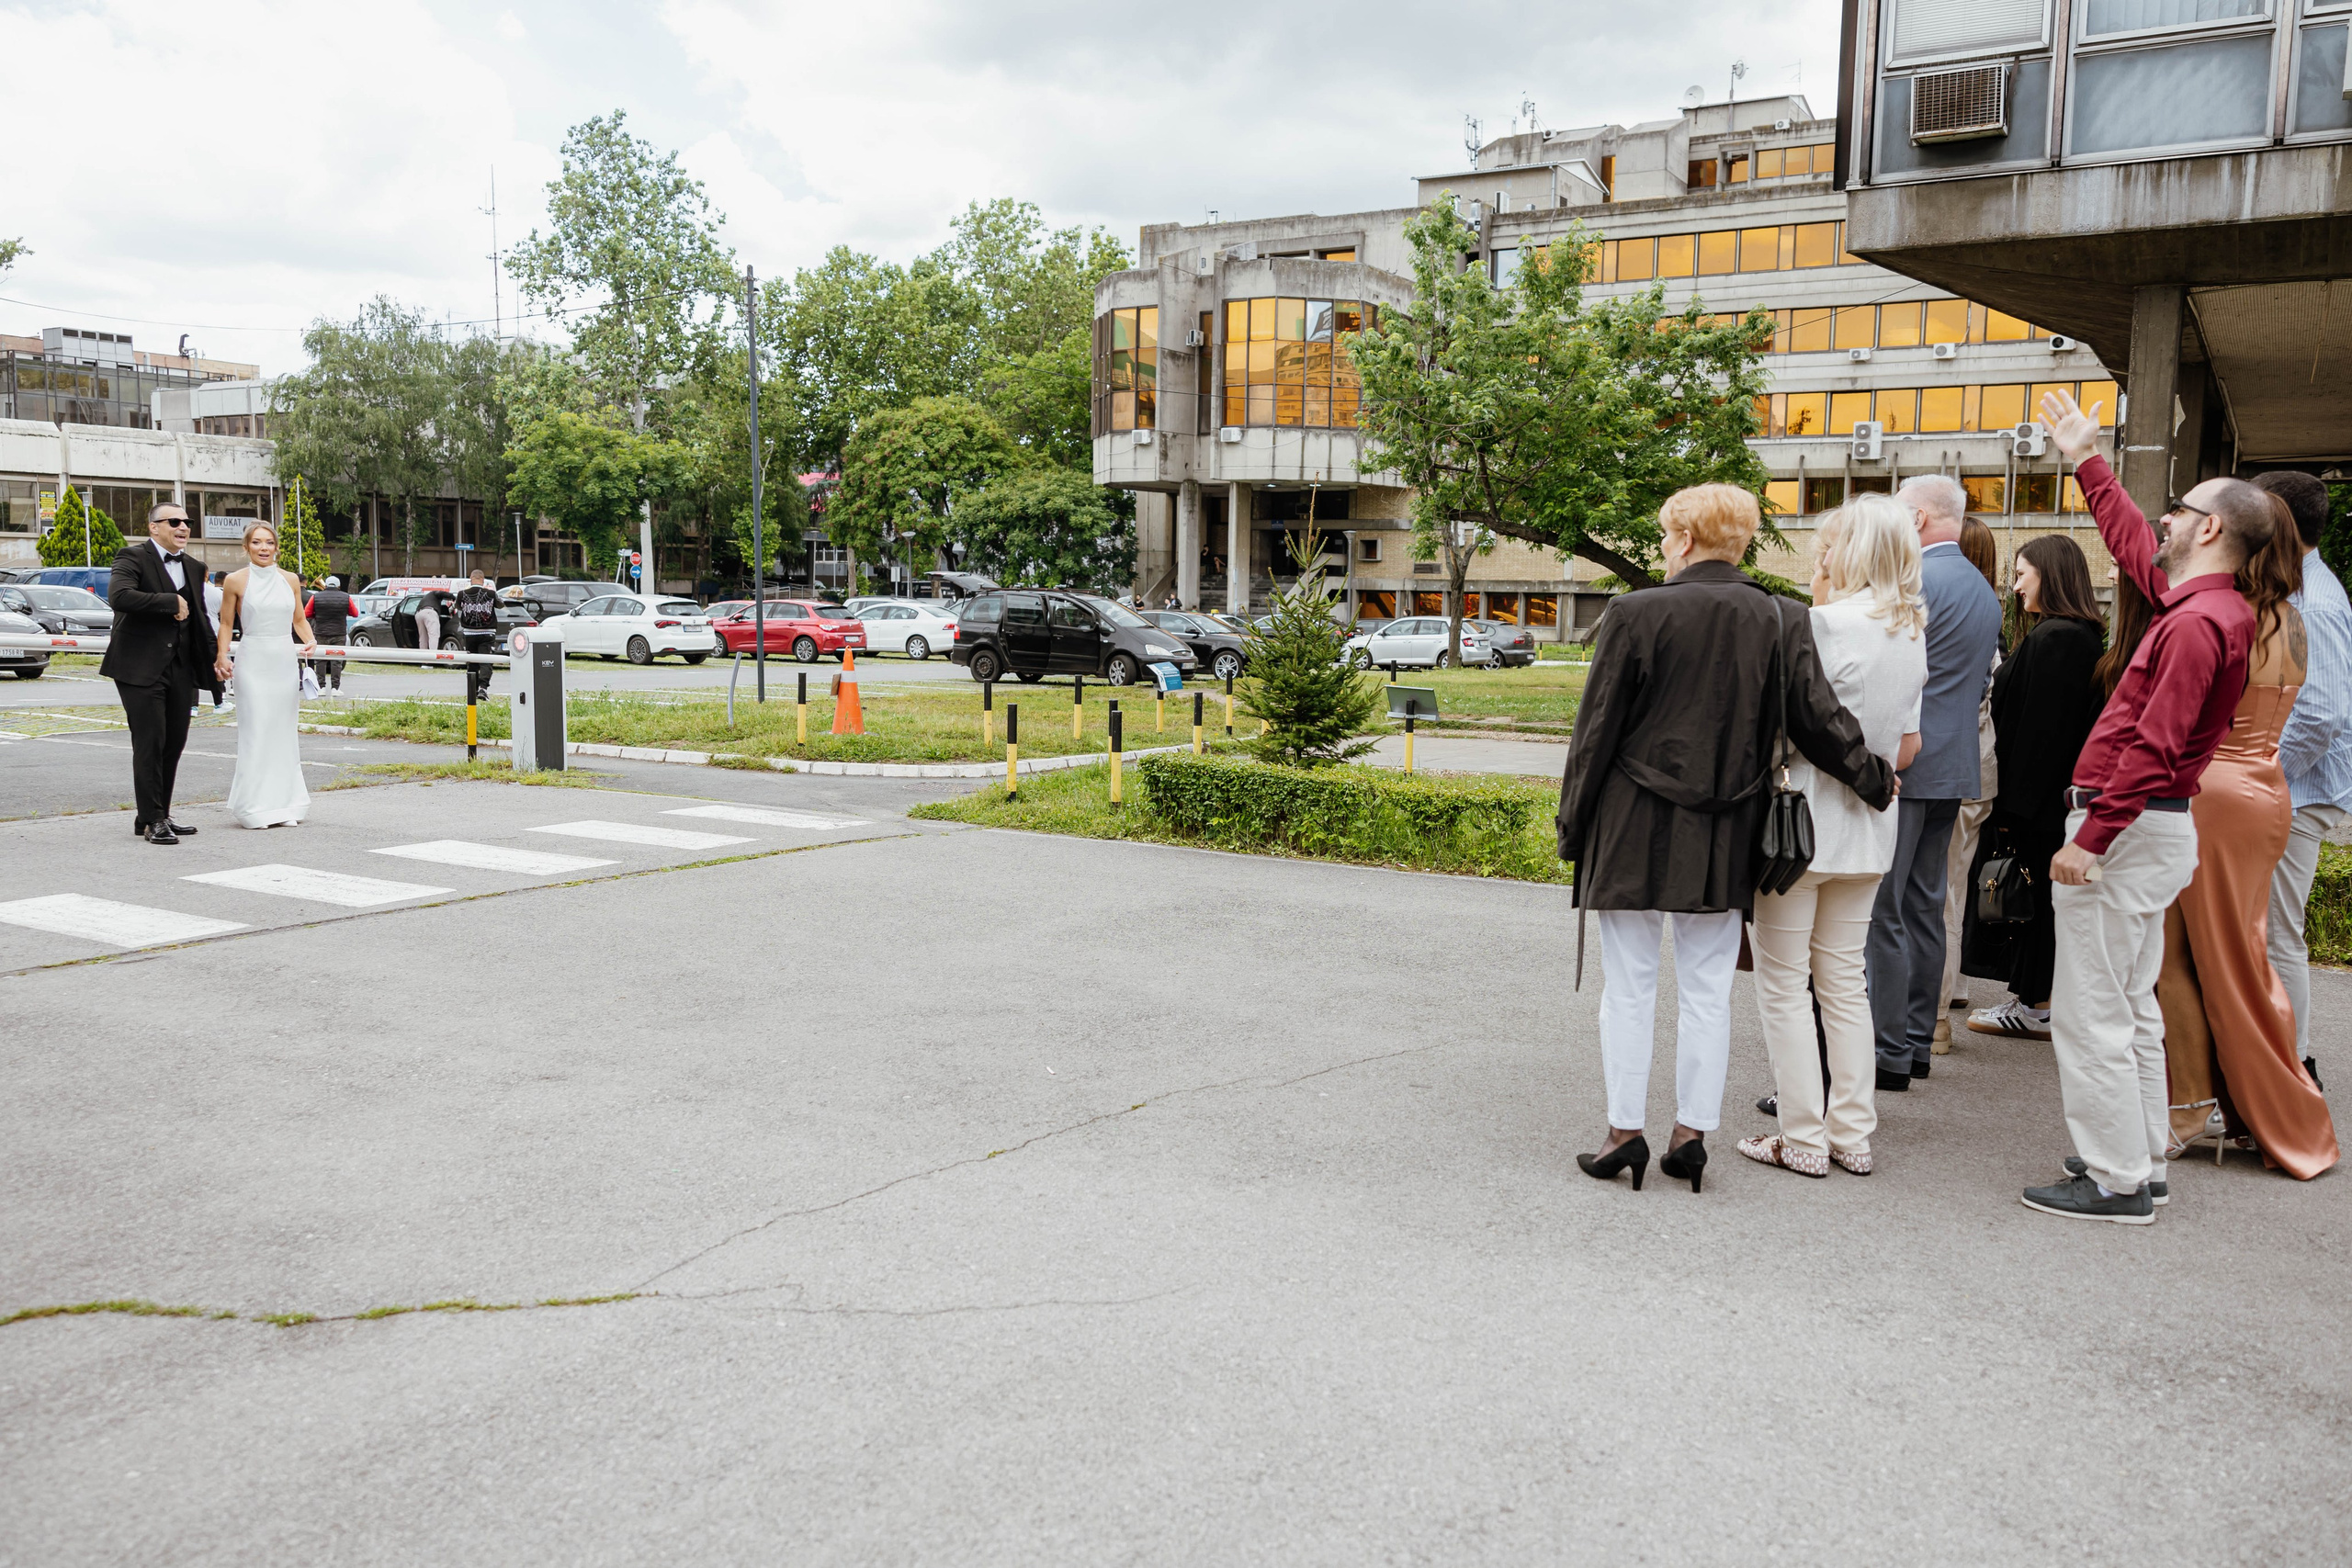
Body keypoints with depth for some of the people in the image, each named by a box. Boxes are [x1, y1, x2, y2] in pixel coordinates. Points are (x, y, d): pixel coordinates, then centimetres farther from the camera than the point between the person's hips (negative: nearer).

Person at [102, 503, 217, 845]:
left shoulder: (194, 567, 14)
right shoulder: (133, 557, -7)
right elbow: (119, 595, -25)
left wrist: (214, 658, 12)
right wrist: (172, 602, -19)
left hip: (180, 669, 7)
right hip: (141, 667, -7)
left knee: (175, 743, 10)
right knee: (150, 743, -5)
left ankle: (159, 816, 21)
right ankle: (152, 820, 2)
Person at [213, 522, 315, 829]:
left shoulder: (290, 580, 9)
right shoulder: (236, 581, 0)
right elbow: (226, 625, 4)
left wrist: (311, 640, -2)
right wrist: (221, 656, -9)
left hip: (286, 662, 3)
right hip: (253, 662, -3)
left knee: (284, 733, 7)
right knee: (255, 733, -6)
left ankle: (284, 804, 14)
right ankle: (256, 807, 1)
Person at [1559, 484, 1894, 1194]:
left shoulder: (1636, 613, -9)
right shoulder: (1781, 621, 0)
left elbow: (1598, 727, -7)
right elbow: (1818, 718, 1)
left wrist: (1573, 822, 1)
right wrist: (1875, 780, 19)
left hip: (1635, 829, -3)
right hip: (1725, 839, 4)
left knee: (1629, 984, 6)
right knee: (1708, 988, 11)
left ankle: (1625, 1131, 9)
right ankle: (1692, 1131, 15)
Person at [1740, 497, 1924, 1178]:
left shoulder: (1828, 622, -15)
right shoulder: (1912, 632, 9)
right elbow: (1907, 745, 15)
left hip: (1804, 820, -7)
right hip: (1868, 829, 7)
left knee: (1784, 982, 2)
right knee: (1844, 981, 15)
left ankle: (1803, 1139, 5)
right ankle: (1852, 1133, 19)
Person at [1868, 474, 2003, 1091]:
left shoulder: (1914, 580, -14)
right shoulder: (1984, 590, 16)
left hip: (1902, 764, -10)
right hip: (1953, 767, 10)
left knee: (1883, 910, -5)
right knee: (1924, 908, 14)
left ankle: (1890, 1052, -3)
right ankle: (1917, 1039, 21)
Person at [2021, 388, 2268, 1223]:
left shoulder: (2197, 622, -18)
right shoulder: (2200, 602, 12)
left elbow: (2152, 748, -24)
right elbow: (2132, 545, 30)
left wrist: (2090, 839, -23)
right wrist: (2087, 462, 38)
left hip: (2129, 828, -10)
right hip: (2153, 828, 10)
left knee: (2090, 1011, -5)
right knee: (2131, 1007, 17)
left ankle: (2116, 1182, 2)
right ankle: (2142, 1164, 26)